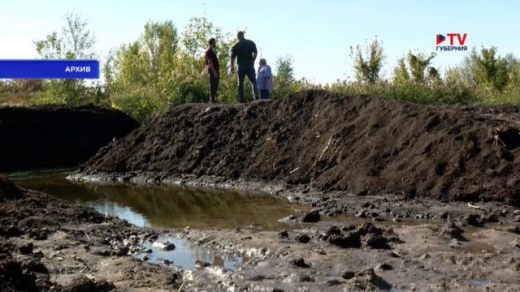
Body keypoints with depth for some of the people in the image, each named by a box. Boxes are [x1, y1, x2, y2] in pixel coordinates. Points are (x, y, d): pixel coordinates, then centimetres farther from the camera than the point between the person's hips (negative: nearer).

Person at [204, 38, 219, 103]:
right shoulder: (209, 51, -12)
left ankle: (212, 99, 14)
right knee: (213, 84, -9)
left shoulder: (211, 51, 20)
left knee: (215, 85, 10)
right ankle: (212, 99, -9)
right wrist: (214, 71, -23)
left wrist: (217, 71, 21)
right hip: (212, 70, -10)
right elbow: (210, 62, -19)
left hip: (215, 70, 10)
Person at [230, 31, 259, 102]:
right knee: (253, 81, 7)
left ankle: (241, 98, 2)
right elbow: (255, 52, 1)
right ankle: (255, 95, -13)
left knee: (240, 83, 7)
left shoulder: (235, 46, 3)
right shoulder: (251, 43, 4)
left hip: (241, 67, 0)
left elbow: (232, 58, 1)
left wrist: (232, 67, 9)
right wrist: (252, 61, 11)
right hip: (250, 66, 0)